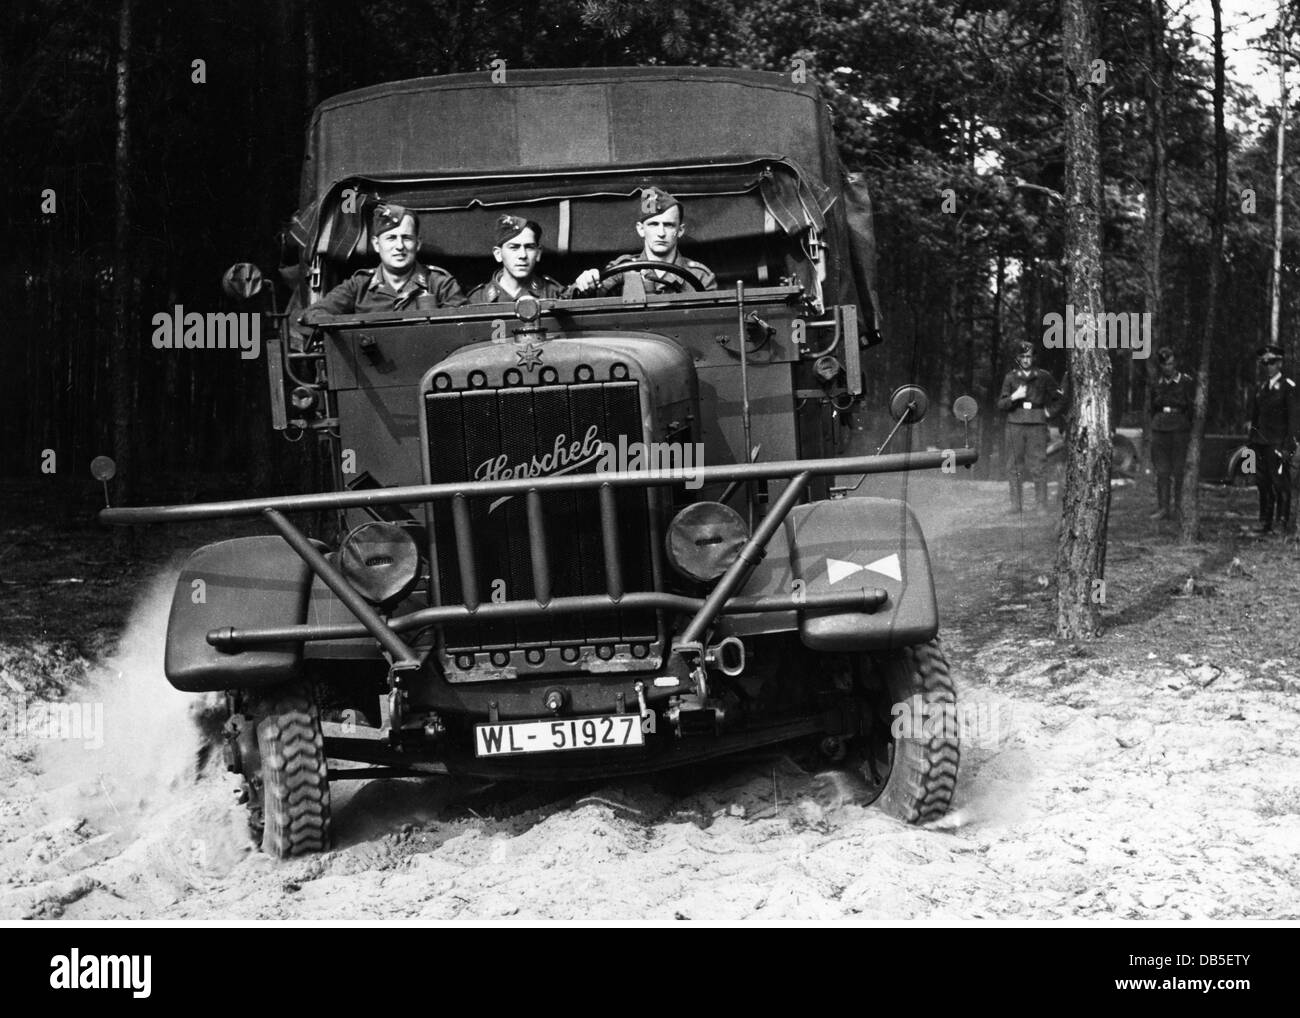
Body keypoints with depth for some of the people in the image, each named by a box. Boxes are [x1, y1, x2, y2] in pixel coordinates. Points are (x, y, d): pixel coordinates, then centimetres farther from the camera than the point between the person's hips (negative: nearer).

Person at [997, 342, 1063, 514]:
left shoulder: (1043, 377, 7)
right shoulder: (1011, 377, 7)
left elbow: (1058, 397, 19)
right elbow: (1001, 405, 6)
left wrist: (1049, 411, 7)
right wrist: (1013, 397, -11)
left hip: (1037, 426, -1)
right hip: (1015, 425, 1)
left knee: (1037, 467, -6)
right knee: (1015, 467, 0)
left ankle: (1042, 506, -4)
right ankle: (1016, 505, 4)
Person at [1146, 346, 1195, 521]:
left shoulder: (1187, 382, 3)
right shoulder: (1157, 385, 14)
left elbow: (1192, 407, 0)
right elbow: (1150, 408, 16)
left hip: (1180, 430, -3)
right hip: (1159, 429, 3)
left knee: (1179, 471, -3)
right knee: (1161, 471, 0)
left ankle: (1177, 507, 2)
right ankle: (1162, 508, 2)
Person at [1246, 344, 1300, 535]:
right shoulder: (1259, 388, 16)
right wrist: (1251, 440, 12)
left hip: (1278, 443, -6)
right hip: (1260, 443, 6)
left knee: (1281, 483, -7)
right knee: (1263, 483, 6)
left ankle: (1283, 521, -2)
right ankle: (1265, 522, 11)